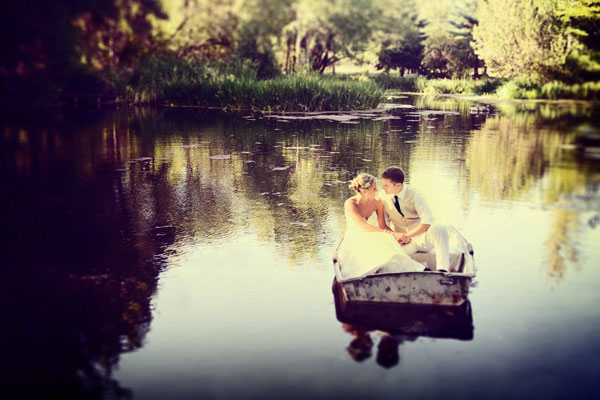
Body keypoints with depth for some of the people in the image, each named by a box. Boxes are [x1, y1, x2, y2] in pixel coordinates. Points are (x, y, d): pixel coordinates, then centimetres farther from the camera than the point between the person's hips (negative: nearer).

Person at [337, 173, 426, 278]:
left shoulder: (377, 201, -4)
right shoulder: (350, 204, -21)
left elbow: (382, 225, -2)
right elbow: (364, 227, -30)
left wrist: (397, 236, -23)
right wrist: (392, 234, -36)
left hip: (368, 238, 4)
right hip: (352, 241, -4)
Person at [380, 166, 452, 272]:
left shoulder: (414, 196, -13)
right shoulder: (383, 197, -2)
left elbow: (428, 221, -23)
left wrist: (407, 235, -26)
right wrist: (395, 235, -16)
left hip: (422, 238, -3)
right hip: (403, 242, 3)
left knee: (440, 229, -35)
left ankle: (443, 270, -39)